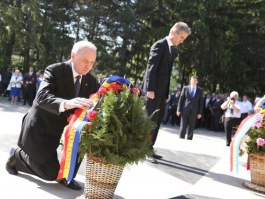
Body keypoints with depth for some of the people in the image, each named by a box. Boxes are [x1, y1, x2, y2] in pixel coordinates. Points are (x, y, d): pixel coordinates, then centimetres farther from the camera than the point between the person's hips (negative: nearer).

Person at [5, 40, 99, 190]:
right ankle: (17, 155, 21)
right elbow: (42, 97, -34)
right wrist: (66, 103, -54)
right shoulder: (55, 70, -20)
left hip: (57, 130, 6)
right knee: (51, 174, -4)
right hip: (39, 127, -6)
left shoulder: (91, 81, -3)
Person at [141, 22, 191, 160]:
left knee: (157, 121, 7)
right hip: (154, 89, -8)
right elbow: (151, 67, -15)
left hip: (162, 91, 8)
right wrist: (150, 89, -21)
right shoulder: (159, 45, -9)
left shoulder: (173, 50, 16)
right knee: (150, 120, -6)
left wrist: (166, 92, 11)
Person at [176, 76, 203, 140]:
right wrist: (179, 110, -1)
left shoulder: (200, 90, 6)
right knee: (183, 126, -1)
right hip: (185, 110, -1)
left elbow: (200, 102, 6)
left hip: (193, 112, 1)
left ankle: (189, 139, 10)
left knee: (191, 127, 3)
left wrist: (200, 113, 1)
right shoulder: (185, 88, 5)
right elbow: (181, 99, 4)